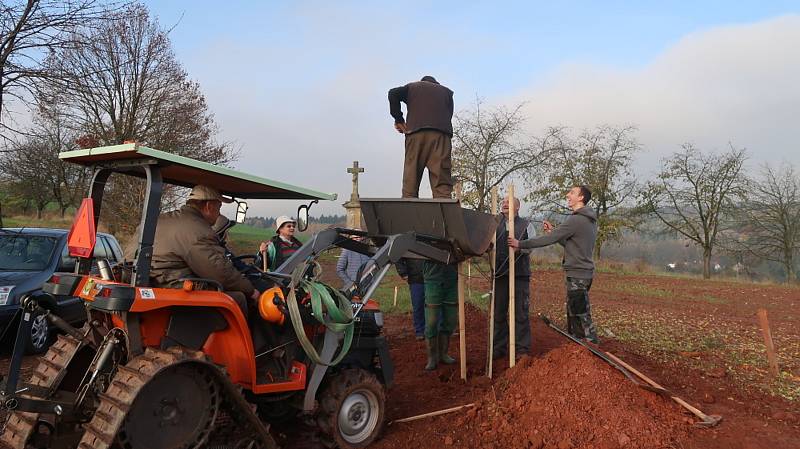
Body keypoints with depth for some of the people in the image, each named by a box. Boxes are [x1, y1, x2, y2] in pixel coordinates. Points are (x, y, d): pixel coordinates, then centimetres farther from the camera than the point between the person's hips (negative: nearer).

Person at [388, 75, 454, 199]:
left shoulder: (412, 87, 25)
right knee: (442, 182, -7)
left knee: (410, 179, -3)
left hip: (416, 133, 0)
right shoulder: (446, 91, 29)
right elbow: (449, 115, 15)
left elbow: (393, 94, 6)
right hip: (441, 134, 1)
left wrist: (399, 120, 8)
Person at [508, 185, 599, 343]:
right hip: (584, 272, 10)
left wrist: (520, 244, -15)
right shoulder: (590, 220, 14)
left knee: (581, 316, -3)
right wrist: (553, 232, 11)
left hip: (577, 274, -10)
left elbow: (549, 239, -19)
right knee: (573, 314, 16)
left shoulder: (576, 220, -18)